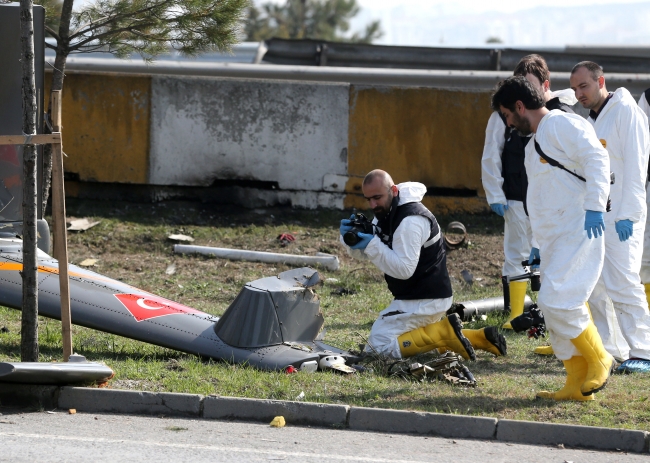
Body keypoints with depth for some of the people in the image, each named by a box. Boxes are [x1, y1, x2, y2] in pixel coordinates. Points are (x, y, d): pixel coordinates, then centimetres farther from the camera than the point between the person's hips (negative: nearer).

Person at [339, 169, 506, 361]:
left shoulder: (410, 221, -22)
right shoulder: (385, 212, 9)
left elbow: (404, 269, -28)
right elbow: (363, 254, 11)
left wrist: (372, 245, -30)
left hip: (423, 300, -10)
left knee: (379, 346, -12)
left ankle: (445, 332, -15)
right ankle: (480, 338, 12)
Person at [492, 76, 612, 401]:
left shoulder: (562, 124, -6)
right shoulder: (532, 147, 25)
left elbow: (596, 159, -18)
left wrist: (594, 207, -26)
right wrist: (537, 245, 26)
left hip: (579, 231, -10)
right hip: (553, 239, 10)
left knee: (557, 300, -18)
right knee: (554, 306, 5)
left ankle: (598, 359, -1)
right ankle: (577, 385, 9)